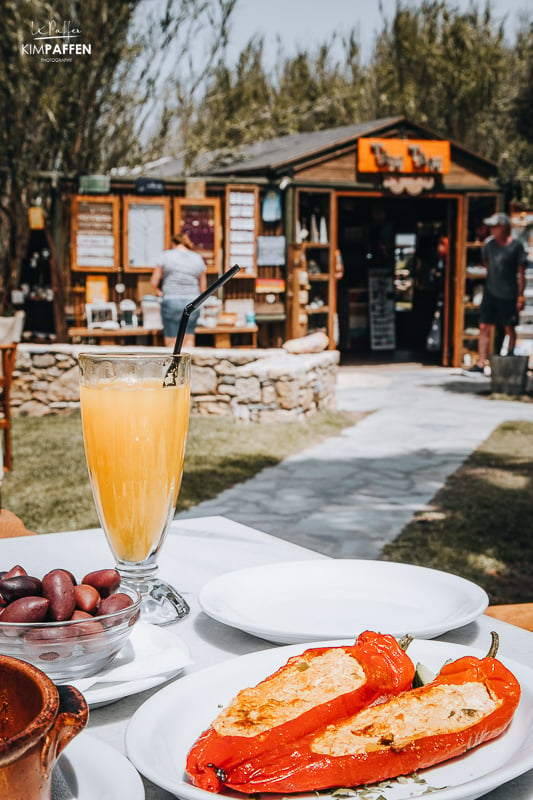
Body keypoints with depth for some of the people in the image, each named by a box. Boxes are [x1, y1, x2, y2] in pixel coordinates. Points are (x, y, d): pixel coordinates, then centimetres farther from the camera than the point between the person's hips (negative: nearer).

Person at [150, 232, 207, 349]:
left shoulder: (166, 256, 0)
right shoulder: (198, 259, 9)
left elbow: (154, 281, 3)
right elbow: (203, 288, 13)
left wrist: (158, 291, 24)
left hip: (171, 302, -3)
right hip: (192, 303, 3)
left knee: (172, 344, 2)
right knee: (189, 339, 11)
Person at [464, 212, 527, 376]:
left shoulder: (516, 246, -8)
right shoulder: (488, 243, 2)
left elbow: (521, 273, -6)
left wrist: (520, 295, -8)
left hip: (508, 294, -3)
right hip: (490, 291, 4)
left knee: (509, 329, 8)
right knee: (484, 327, -1)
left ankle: (510, 356, 28)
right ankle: (480, 366, -1)